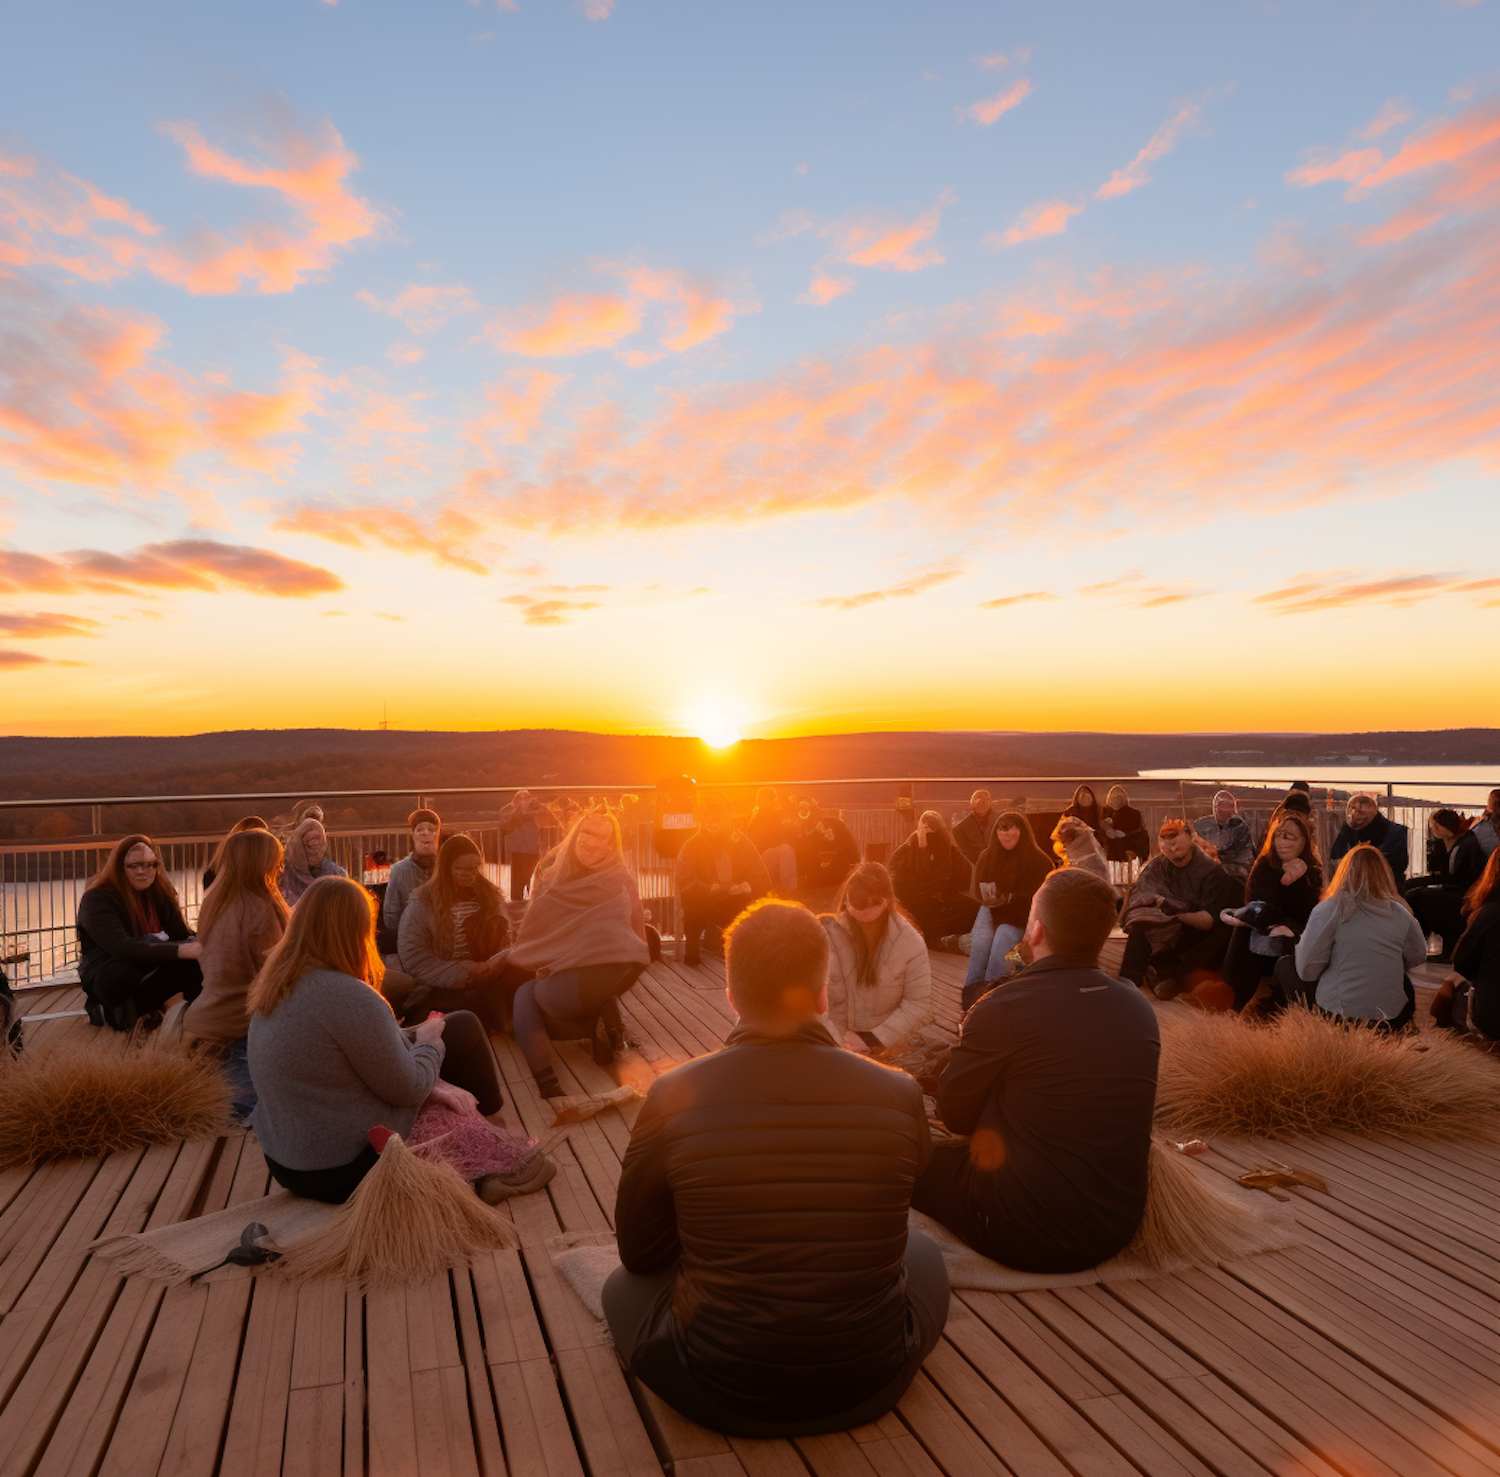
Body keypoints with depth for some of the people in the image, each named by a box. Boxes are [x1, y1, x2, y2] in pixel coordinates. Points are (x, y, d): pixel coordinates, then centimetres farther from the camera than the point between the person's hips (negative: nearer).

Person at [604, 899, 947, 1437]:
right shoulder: (898, 1095, -15)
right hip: (868, 1388, 2)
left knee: (624, 1285, 28)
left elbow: (639, 1252, -1)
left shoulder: (673, 1096, -17)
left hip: (720, 1395, -1)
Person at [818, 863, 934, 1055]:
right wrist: (837, 1040, -17)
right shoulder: (828, 936, -3)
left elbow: (919, 1004, -2)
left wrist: (875, 1038, -9)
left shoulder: (910, 942, -1)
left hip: (892, 1050, -1)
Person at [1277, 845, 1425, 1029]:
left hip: (1339, 1015, -5)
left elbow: (1307, 970, -12)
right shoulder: (1400, 914, -1)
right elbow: (1418, 957, 15)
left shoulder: (1330, 909, -13)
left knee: (1284, 966, 16)